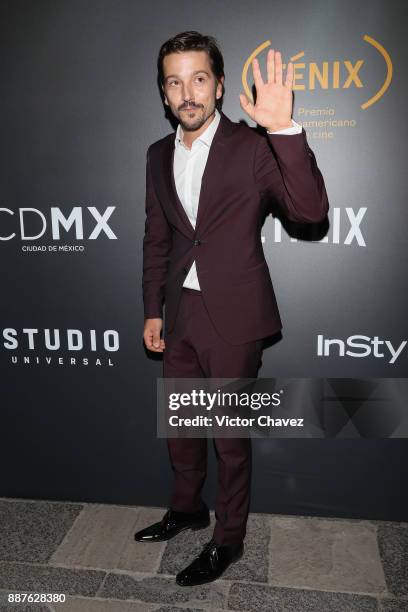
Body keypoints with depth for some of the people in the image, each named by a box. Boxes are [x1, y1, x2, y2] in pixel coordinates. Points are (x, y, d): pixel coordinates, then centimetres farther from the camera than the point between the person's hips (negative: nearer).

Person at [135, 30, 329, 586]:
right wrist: (153, 310, 11)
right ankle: (187, 509, 46)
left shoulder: (253, 147, -9)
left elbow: (311, 210, -22)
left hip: (233, 316, -5)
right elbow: (156, 238, 13)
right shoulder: (159, 155, 8)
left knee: (231, 436, 9)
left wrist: (284, 130, -33)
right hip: (181, 312, 6)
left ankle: (228, 539, 32)